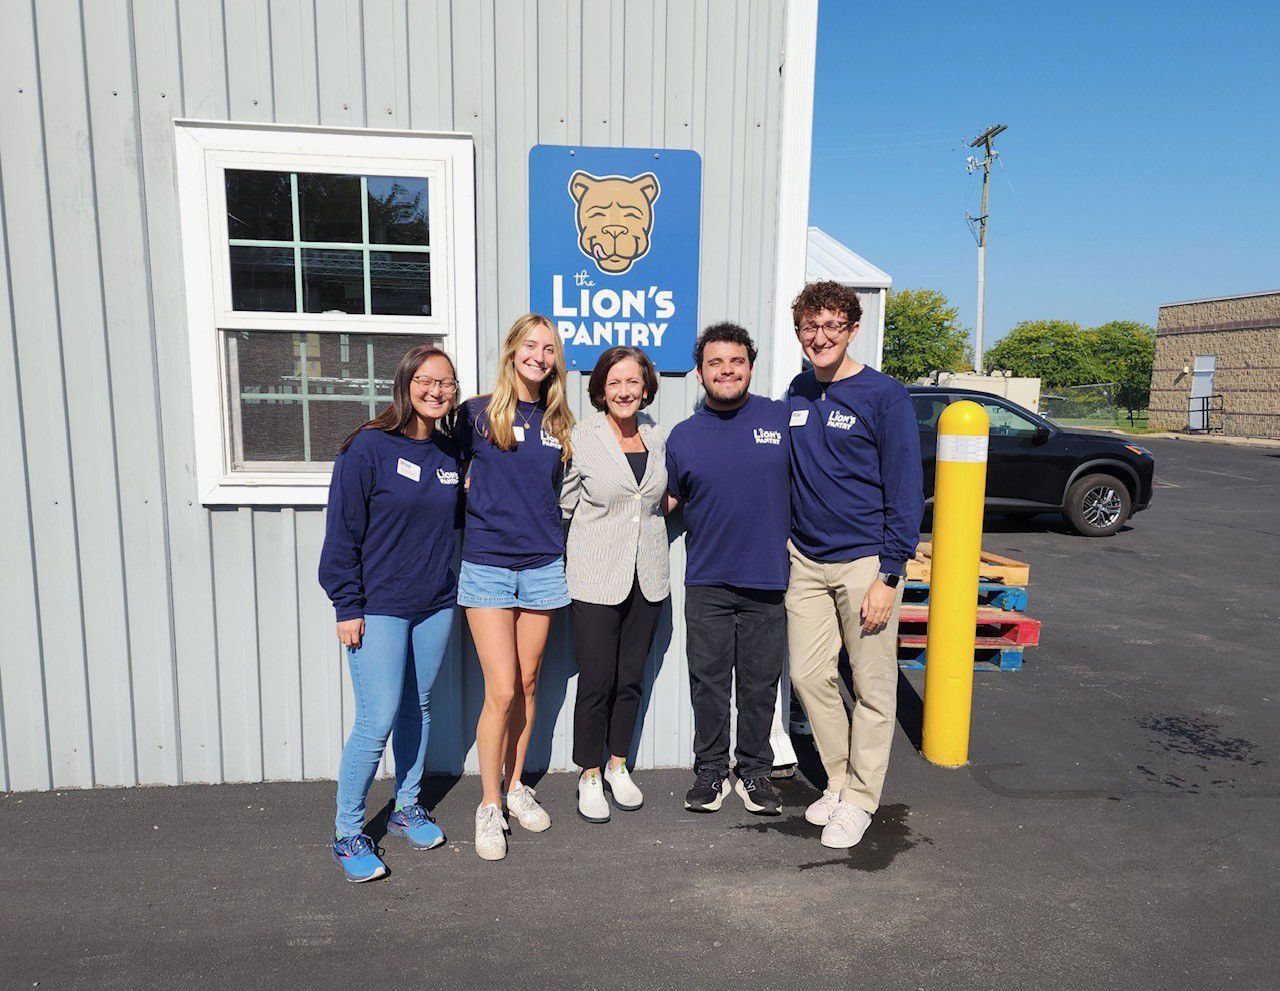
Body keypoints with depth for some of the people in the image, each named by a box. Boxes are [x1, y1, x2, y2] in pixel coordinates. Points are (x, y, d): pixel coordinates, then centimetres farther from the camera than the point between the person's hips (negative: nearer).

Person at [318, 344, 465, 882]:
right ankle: (347, 833, 14)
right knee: (377, 719, -5)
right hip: (378, 608, -5)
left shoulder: (451, 452, 6)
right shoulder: (370, 446, -11)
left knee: (417, 709, 16)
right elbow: (343, 530, -11)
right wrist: (347, 606, -12)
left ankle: (406, 807, 34)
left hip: (435, 604, 6)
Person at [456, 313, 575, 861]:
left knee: (527, 686, 11)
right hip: (487, 565, -4)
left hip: (542, 565, 4)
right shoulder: (478, 412, -2)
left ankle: (515, 785, 30)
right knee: (502, 692, -5)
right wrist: (473, 485, -5)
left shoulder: (558, 423, 9)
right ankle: (489, 805, 12)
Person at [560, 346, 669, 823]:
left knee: (631, 678, 12)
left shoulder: (656, 438, 7)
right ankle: (589, 776, 19)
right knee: (596, 681, -1)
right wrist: (588, 548, -4)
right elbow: (564, 505, 0)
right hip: (598, 578, -4)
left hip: (648, 575, 4)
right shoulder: (580, 438, -6)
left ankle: (617, 766, 30)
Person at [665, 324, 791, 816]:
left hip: (768, 579, -1)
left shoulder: (783, 419, -1)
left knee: (760, 685, 10)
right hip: (707, 582, 1)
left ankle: (754, 772, 28)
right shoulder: (683, 436, 4)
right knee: (709, 684, 9)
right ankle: (710, 771, 26)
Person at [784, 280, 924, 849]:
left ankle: (860, 797, 21)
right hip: (807, 562, 5)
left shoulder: (884, 397, -8)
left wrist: (888, 576, -14)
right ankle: (838, 780, 29)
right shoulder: (796, 395, 8)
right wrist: (787, 547, 9)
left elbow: (905, 492, -10)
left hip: (865, 562, -5)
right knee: (809, 676, 9)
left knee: (872, 686, 5)